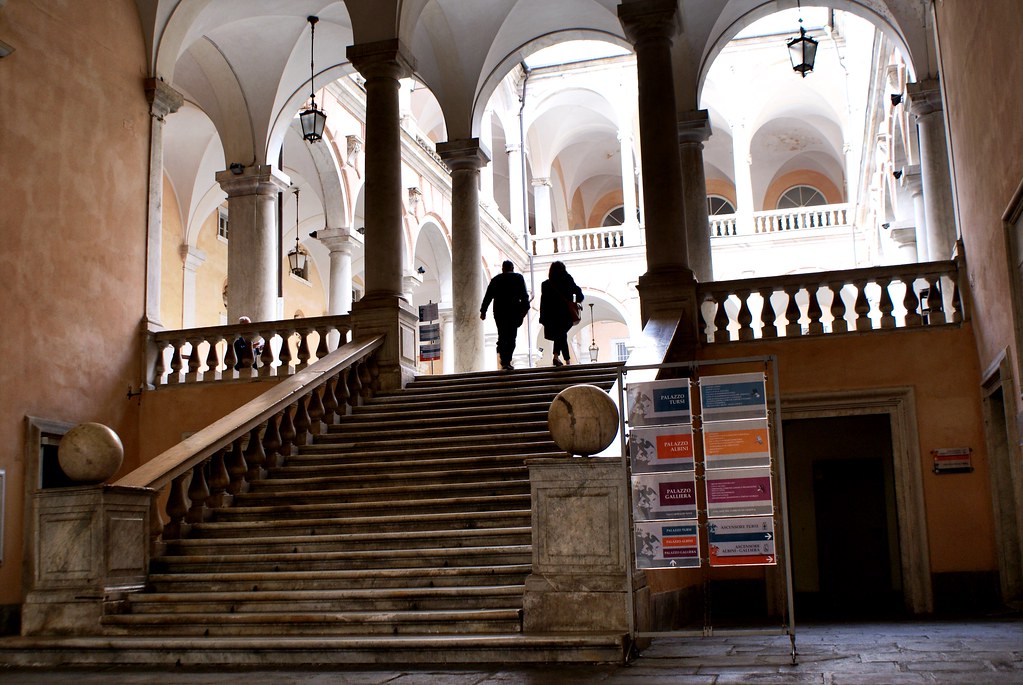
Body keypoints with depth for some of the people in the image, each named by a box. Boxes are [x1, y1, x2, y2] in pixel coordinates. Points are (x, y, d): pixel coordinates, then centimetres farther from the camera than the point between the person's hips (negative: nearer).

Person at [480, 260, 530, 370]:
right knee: (511, 337, -3)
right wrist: (525, 308, -6)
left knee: (502, 336, 11)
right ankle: (507, 361, -13)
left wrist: (483, 311, 14)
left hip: (499, 312, 2)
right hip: (513, 311, -2)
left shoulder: (495, 279, 13)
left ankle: (504, 361, 3)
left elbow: (488, 296, 11)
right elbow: (524, 295, -5)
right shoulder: (518, 277, 7)